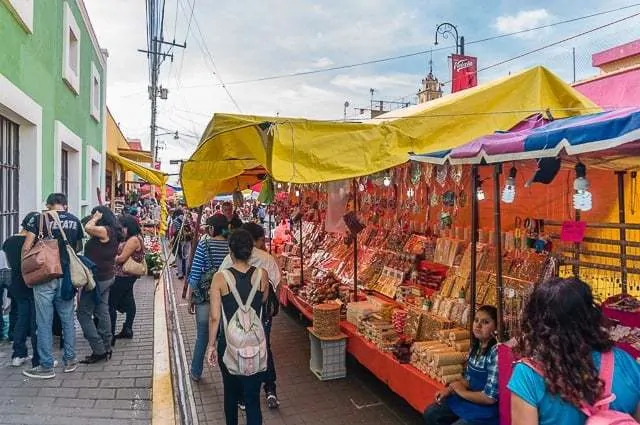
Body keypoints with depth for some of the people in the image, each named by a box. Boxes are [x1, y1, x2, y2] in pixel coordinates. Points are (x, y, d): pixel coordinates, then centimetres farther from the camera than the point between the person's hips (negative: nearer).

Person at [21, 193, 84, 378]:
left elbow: (26, 248, -6)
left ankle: (46, 366, 11)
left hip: (44, 276, -3)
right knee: (67, 319, 14)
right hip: (67, 276, 3)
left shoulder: (39, 219, -4)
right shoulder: (74, 221, 5)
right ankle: (70, 360, 22)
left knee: (44, 322, 4)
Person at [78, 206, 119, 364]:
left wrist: (96, 218, -16)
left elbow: (88, 228, -31)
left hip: (97, 278, -10)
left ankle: (99, 350, -2)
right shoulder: (113, 232, 10)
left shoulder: (106, 231, -17)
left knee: (84, 313, -3)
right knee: (102, 312, 14)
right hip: (107, 276, 10)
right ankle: (106, 348, 21)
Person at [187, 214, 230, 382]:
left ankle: (196, 373, 29)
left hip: (206, 296, -1)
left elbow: (195, 273, -10)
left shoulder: (204, 244, -11)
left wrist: (190, 298, 0)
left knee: (202, 336, 14)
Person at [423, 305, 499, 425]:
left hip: (487, 409, -8)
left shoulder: (496, 352, -25)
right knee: (430, 413, 8)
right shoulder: (475, 347, 3)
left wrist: (462, 392, -13)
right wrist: (450, 390, -4)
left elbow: (490, 397, -26)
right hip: (469, 399, 8)